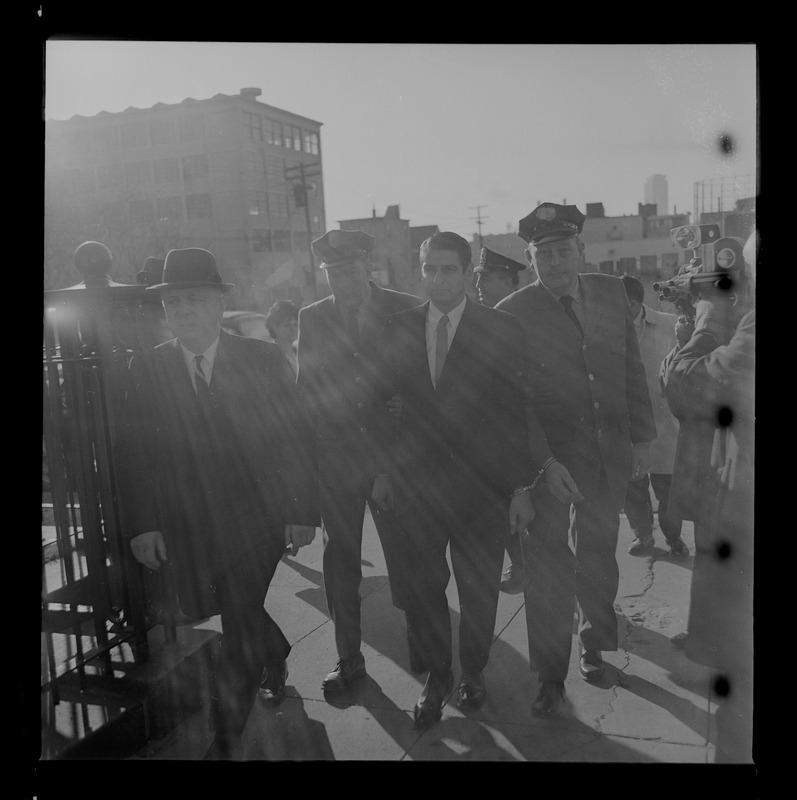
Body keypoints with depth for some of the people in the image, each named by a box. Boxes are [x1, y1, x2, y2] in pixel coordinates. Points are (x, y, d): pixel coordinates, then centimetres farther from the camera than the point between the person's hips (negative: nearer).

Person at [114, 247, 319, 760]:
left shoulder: (263, 359, -5)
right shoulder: (147, 369, 0)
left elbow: (295, 439, -3)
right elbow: (134, 452, 0)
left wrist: (303, 512, -6)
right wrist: (142, 524, -6)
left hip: (256, 521, -2)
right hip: (188, 529, 3)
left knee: (241, 629, -1)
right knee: (243, 617, 18)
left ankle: (227, 738, 19)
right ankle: (276, 658, 50)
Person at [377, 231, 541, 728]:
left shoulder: (502, 330, -5)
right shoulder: (399, 329, 4)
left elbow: (515, 413, -5)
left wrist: (521, 486, -6)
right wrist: (383, 469, 4)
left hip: (480, 484, -2)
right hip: (415, 481, 2)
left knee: (478, 589, 12)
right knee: (422, 588, 10)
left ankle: (473, 672, 37)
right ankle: (437, 675, 33)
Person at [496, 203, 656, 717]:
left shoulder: (612, 293, 2)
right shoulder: (512, 314, -12)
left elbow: (632, 370, 8)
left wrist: (642, 438, 7)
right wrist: (543, 462, -18)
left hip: (610, 457, 4)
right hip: (549, 461, -4)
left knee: (599, 558, 19)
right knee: (549, 571, 3)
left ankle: (595, 641, 43)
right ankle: (551, 678, 19)